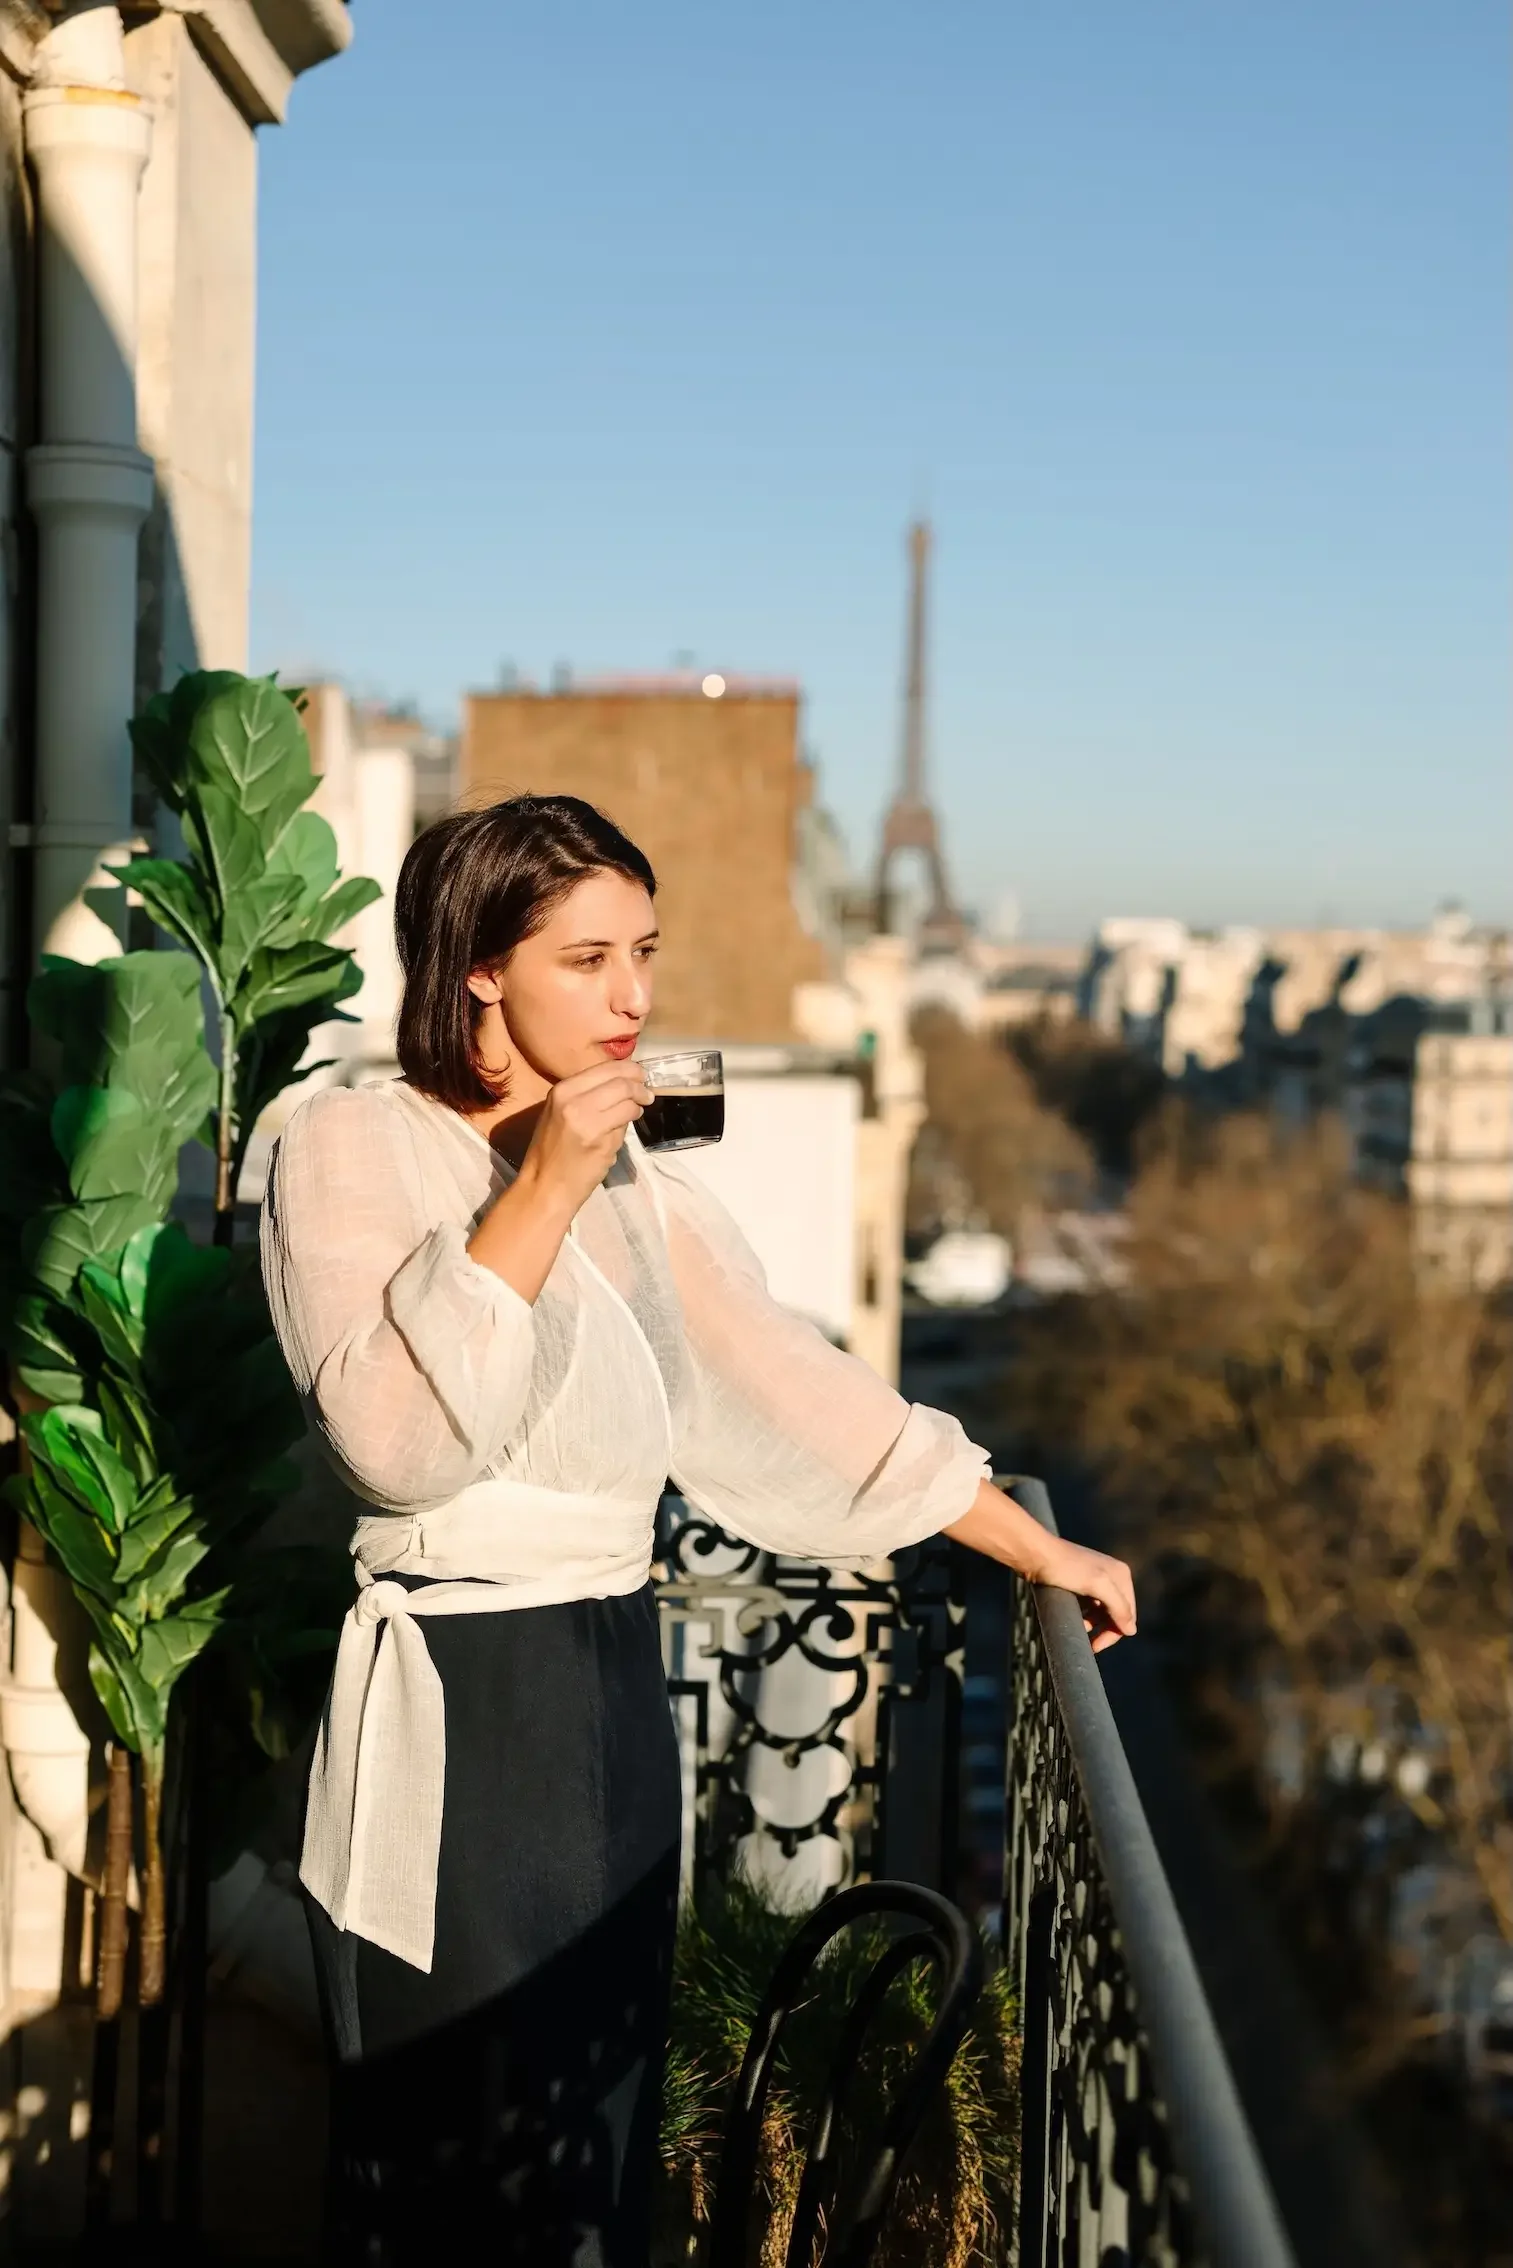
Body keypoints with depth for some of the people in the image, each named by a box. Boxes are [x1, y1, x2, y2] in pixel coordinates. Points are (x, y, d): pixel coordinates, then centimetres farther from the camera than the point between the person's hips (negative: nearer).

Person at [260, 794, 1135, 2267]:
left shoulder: (641, 1191, 13)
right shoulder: (354, 1147, -6)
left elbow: (808, 1397, 14)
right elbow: (396, 1437, -20)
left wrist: (1040, 1551, 13)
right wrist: (543, 1191, -19)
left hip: (614, 1696, 6)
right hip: (451, 1707, -6)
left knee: (596, 2148, 13)